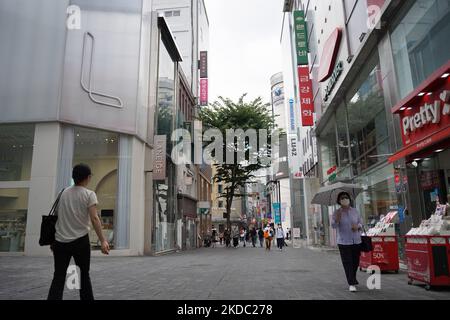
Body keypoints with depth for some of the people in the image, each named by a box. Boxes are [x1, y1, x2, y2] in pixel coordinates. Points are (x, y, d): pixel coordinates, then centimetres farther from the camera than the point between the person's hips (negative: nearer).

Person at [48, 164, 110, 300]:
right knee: (84, 274, 12)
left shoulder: (64, 192, 8)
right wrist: (103, 241, -17)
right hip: (80, 240, -3)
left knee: (58, 276, 7)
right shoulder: (89, 194, -5)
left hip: (60, 241, 4)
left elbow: (59, 216, 11)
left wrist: (53, 239, 19)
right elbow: (94, 219, -15)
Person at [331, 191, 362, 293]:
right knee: (347, 263, -7)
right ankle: (351, 284, -1)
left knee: (356, 262, 13)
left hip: (357, 241, 4)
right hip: (344, 242, -3)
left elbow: (361, 223, 14)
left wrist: (358, 226, -9)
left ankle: (353, 279, 36)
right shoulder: (337, 212, -4)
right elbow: (333, 225, -11)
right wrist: (337, 218, -30)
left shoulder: (355, 211, 6)